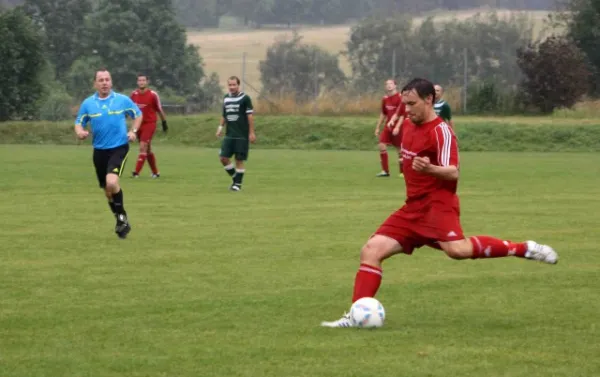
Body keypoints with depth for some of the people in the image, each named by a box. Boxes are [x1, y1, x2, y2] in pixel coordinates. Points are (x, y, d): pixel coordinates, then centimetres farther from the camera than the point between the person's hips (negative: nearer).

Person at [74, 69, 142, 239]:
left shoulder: (123, 100, -3)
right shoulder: (88, 103, 1)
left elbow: (138, 114, 12)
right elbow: (79, 123, 8)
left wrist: (133, 131, -4)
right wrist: (80, 132, -15)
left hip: (119, 148, -3)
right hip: (99, 151, 3)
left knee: (111, 182, -25)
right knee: (108, 191, 10)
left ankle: (121, 217, -5)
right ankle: (122, 222, 29)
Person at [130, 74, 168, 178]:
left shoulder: (153, 95, -9)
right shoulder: (134, 94, 2)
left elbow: (159, 110, 1)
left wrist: (164, 123, 7)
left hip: (150, 123, -5)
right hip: (139, 124, 5)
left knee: (143, 147, -16)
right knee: (148, 149, 12)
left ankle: (137, 172, -19)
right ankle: (155, 172, 23)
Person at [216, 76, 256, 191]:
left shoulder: (245, 98, -7)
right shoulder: (226, 98, 9)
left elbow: (250, 116, -8)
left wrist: (251, 132, -11)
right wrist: (220, 127, 6)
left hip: (242, 135, -5)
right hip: (229, 134, 5)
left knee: (239, 160, -1)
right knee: (224, 157, -2)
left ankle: (238, 183, 9)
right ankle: (234, 177, 17)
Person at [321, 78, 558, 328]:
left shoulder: (441, 131, -12)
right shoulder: (408, 126, 13)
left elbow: (453, 172, -23)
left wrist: (429, 169, -39)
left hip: (438, 205, -8)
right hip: (413, 208, 8)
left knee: (456, 249, -34)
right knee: (371, 251, -2)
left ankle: (524, 249, -22)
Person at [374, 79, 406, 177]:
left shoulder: (400, 98, -11)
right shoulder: (385, 99, 10)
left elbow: (402, 115, -13)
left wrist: (397, 127, -22)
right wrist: (378, 127, 18)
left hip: (397, 127, -6)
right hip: (388, 126, 6)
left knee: (399, 149, 1)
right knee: (382, 145, -7)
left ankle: (402, 172, 13)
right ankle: (385, 171, -1)